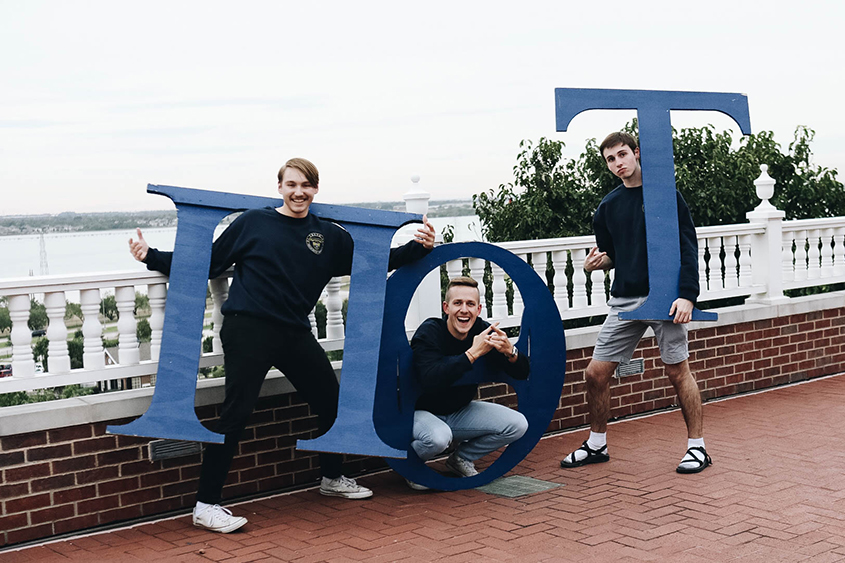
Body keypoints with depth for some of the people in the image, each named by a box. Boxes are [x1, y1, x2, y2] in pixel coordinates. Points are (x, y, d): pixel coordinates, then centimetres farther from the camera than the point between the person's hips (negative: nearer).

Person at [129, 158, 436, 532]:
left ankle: (332, 478, 34)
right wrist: (153, 257, 0)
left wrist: (418, 247, 8)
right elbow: (206, 264, 6)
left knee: (332, 401, 9)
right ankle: (206, 505, -5)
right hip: (248, 330, -5)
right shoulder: (253, 223, 4)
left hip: (295, 333, 5)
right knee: (236, 412, -11)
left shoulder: (329, 236, 14)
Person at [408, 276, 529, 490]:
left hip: (460, 412, 6)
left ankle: (461, 458, 11)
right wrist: (473, 353, -40)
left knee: (518, 425, -10)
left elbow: (521, 373, -8)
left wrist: (509, 351, -32)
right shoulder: (429, 332, -22)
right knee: (438, 438, -38)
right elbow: (430, 381, -39)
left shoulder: (482, 330, -8)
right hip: (422, 412, -5)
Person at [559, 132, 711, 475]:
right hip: (624, 301, 5)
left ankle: (697, 447, 14)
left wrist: (687, 295, -14)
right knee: (596, 374, 2)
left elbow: (688, 247, -4)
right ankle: (596, 444, 20)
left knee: (678, 372, -1)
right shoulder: (608, 207, 11)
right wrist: (595, 264, -3)